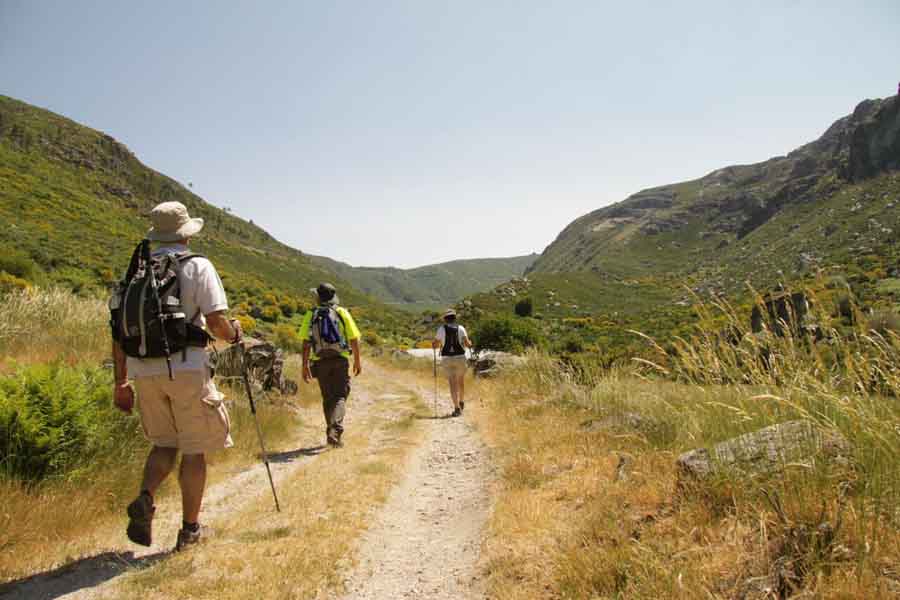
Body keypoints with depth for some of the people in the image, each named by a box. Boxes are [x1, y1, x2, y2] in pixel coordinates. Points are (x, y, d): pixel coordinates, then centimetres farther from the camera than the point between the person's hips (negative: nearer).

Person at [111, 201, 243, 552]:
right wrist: (235, 334, 11)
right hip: (186, 367, -5)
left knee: (165, 442, 21)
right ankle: (189, 530, 15)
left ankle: (145, 500, -2)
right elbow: (216, 322, -11)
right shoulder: (197, 266, -3)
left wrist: (121, 382, 16)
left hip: (144, 371, 5)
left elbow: (119, 328, 10)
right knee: (194, 450, 8)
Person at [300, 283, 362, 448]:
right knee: (340, 397, 1)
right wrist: (357, 360, 8)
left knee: (328, 398, 15)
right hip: (340, 360, -2)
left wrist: (305, 365, 0)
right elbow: (354, 339, -2)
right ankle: (334, 432, -18)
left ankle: (332, 433, 23)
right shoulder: (342, 313, 1)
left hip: (320, 362, 2)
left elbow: (306, 342, -3)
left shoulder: (311, 315, 3)